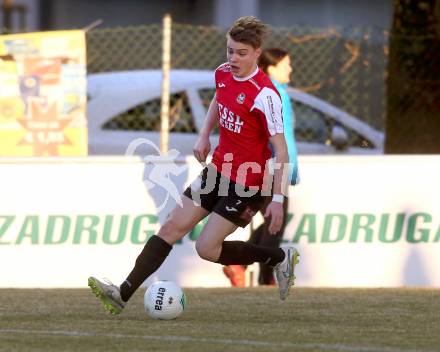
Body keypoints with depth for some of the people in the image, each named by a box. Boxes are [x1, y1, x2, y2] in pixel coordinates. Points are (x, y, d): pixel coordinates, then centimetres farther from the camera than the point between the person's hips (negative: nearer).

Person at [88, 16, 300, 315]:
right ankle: (122, 295, 2)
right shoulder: (223, 74, 1)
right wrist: (204, 136, 14)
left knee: (206, 248, -9)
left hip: (247, 184, -8)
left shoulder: (264, 94, -23)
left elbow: (281, 149, -21)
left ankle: (279, 258, 10)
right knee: (172, 228, 2)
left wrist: (277, 199, -23)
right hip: (218, 170, 8)